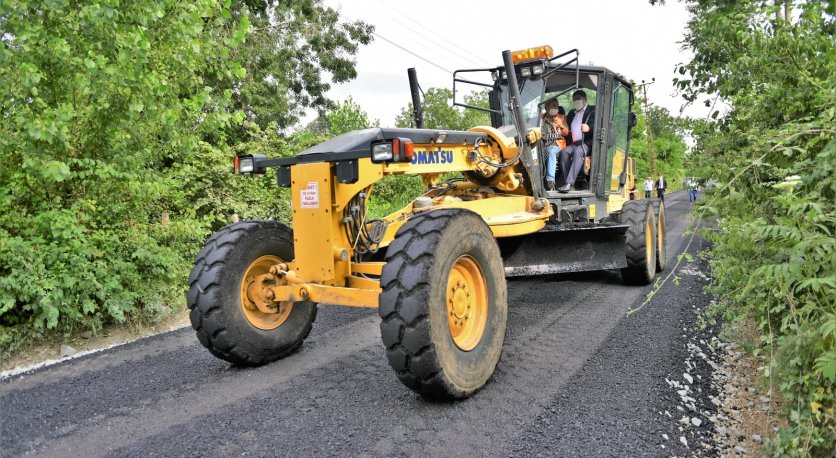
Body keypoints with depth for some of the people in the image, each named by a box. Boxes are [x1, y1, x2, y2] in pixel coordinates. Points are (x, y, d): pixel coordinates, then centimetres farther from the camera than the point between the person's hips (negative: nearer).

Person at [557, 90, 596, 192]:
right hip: (574, 143, 5)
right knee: (564, 151, -26)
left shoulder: (592, 111, 9)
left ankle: (570, 183, -46)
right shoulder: (571, 113, 28)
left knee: (578, 151, -35)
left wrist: (589, 128, -23)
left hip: (587, 143, -5)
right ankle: (566, 182, -31)